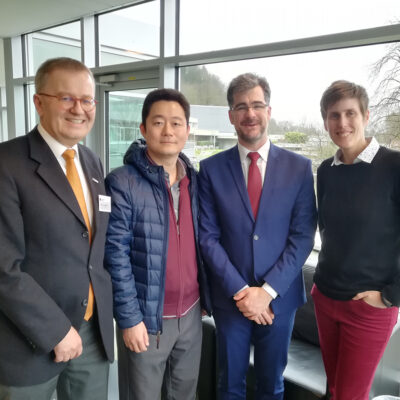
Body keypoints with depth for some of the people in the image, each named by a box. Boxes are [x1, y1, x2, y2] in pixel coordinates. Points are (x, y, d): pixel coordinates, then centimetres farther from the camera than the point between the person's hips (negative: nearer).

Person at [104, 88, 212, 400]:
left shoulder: (195, 180, 3)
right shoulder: (122, 182, -14)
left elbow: (201, 242, 9)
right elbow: (116, 254, -14)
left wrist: (204, 296, 11)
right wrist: (129, 317, -14)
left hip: (191, 312, 5)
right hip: (146, 316, -5)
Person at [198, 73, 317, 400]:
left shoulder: (299, 167, -4)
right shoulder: (211, 169, -4)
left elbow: (302, 237, -6)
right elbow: (208, 237, -6)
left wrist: (268, 291, -13)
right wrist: (239, 290, -12)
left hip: (279, 297, 1)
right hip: (230, 297, 0)